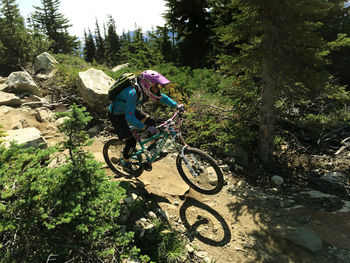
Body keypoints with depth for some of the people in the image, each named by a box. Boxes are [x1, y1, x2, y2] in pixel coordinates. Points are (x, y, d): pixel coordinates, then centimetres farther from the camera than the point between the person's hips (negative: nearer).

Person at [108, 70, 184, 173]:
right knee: (131, 141, -12)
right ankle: (126, 164, 15)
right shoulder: (132, 93, -39)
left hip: (130, 109, 7)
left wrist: (177, 105, -11)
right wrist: (146, 128, -47)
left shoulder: (144, 88, -16)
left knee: (151, 122, -5)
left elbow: (161, 97, 0)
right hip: (116, 114, -7)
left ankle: (153, 147, 15)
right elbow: (129, 118, -43)